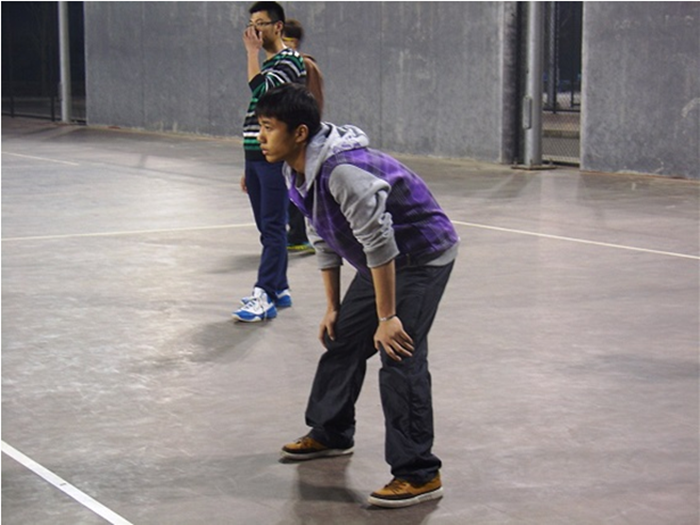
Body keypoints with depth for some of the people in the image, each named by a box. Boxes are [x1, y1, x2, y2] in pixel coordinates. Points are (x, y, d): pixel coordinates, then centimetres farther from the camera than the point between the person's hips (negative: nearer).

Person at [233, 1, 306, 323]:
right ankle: (279, 290, 19)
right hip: (256, 158, 9)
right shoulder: (264, 65, 19)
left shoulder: (289, 61, -8)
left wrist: (252, 52, -13)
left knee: (273, 228, -9)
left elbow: (261, 90, -25)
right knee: (266, 228, 12)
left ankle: (265, 297, -11)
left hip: (275, 160, -9)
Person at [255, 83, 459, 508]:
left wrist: (387, 318, -26)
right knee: (342, 338, 17)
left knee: (399, 355, -17)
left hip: (422, 256, -10)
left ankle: (419, 474, -13)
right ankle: (330, 433, 38)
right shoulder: (299, 173, 0)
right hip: (383, 260, 10)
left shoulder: (343, 171, -33)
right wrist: (332, 307, 13)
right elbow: (324, 241, 11)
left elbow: (379, 243, -31)